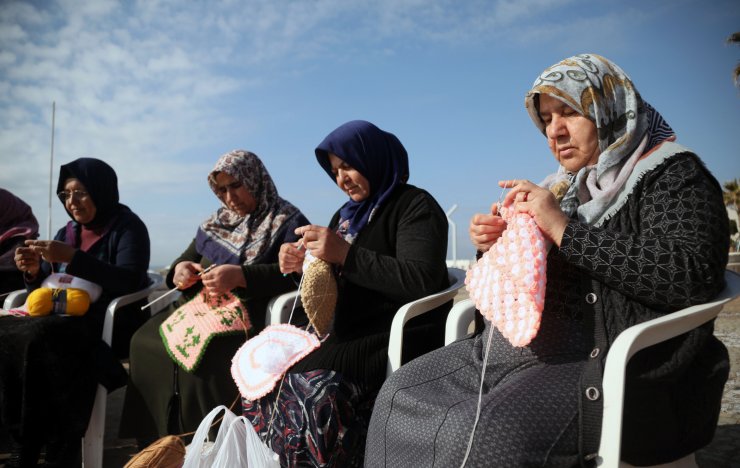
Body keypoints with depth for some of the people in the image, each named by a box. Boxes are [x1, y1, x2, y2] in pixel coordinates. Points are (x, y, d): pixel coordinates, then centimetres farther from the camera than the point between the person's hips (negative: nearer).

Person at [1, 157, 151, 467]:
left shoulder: (128, 228, -1)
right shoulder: (66, 233, 18)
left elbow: (129, 282, -17)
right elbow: (43, 290, 20)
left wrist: (72, 257, -21)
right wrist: (34, 272, -3)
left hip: (109, 324, -6)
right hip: (65, 320, 6)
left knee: (40, 337, -32)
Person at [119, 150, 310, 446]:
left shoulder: (288, 222, -1)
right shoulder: (217, 222, 20)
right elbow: (186, 259, 23)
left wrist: (240, 276, -28)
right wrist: (180, 269, -3)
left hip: (247, 317, -7)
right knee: (146, 340, -15)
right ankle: (155, 446, -8)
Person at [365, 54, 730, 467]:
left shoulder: (673, 175, -3)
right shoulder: (565, 186, 18)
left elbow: (692, 276, -21)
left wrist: (564, 229, -20)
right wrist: (495, 245, 2)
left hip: (604, 363, -7)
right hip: (523, 347, 8)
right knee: (403, 395, -3)